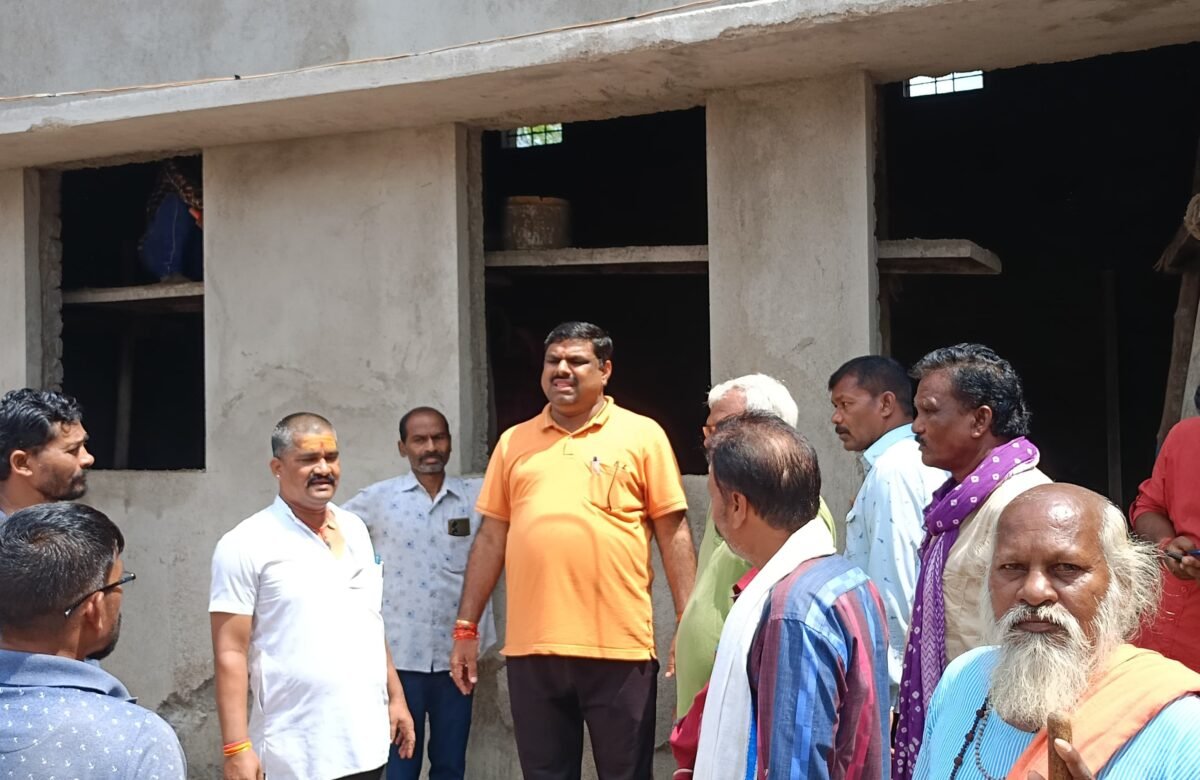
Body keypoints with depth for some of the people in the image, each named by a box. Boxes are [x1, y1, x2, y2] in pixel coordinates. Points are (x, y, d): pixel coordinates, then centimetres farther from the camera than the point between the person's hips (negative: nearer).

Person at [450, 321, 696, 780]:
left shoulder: (642, 435, 2)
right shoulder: (514, 442, 12)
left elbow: (673, 533, 1)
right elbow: (491, 537, 13)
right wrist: (467, 627, 11)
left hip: (619, 646, -3)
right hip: (531, 648, 3)